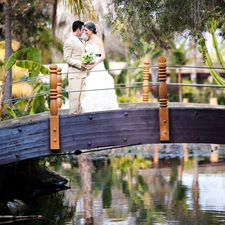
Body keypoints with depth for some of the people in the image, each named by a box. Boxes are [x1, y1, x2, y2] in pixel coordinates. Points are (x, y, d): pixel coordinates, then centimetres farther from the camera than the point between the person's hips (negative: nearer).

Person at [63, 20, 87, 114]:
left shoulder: (81, 41, 17)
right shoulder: (69, 42, -7)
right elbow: (67, 58, -12)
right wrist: (80, 64, -18)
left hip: (83, 73, 8)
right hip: (74, 74, -7)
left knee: (82, 96, 6)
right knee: (74, 96, -7)